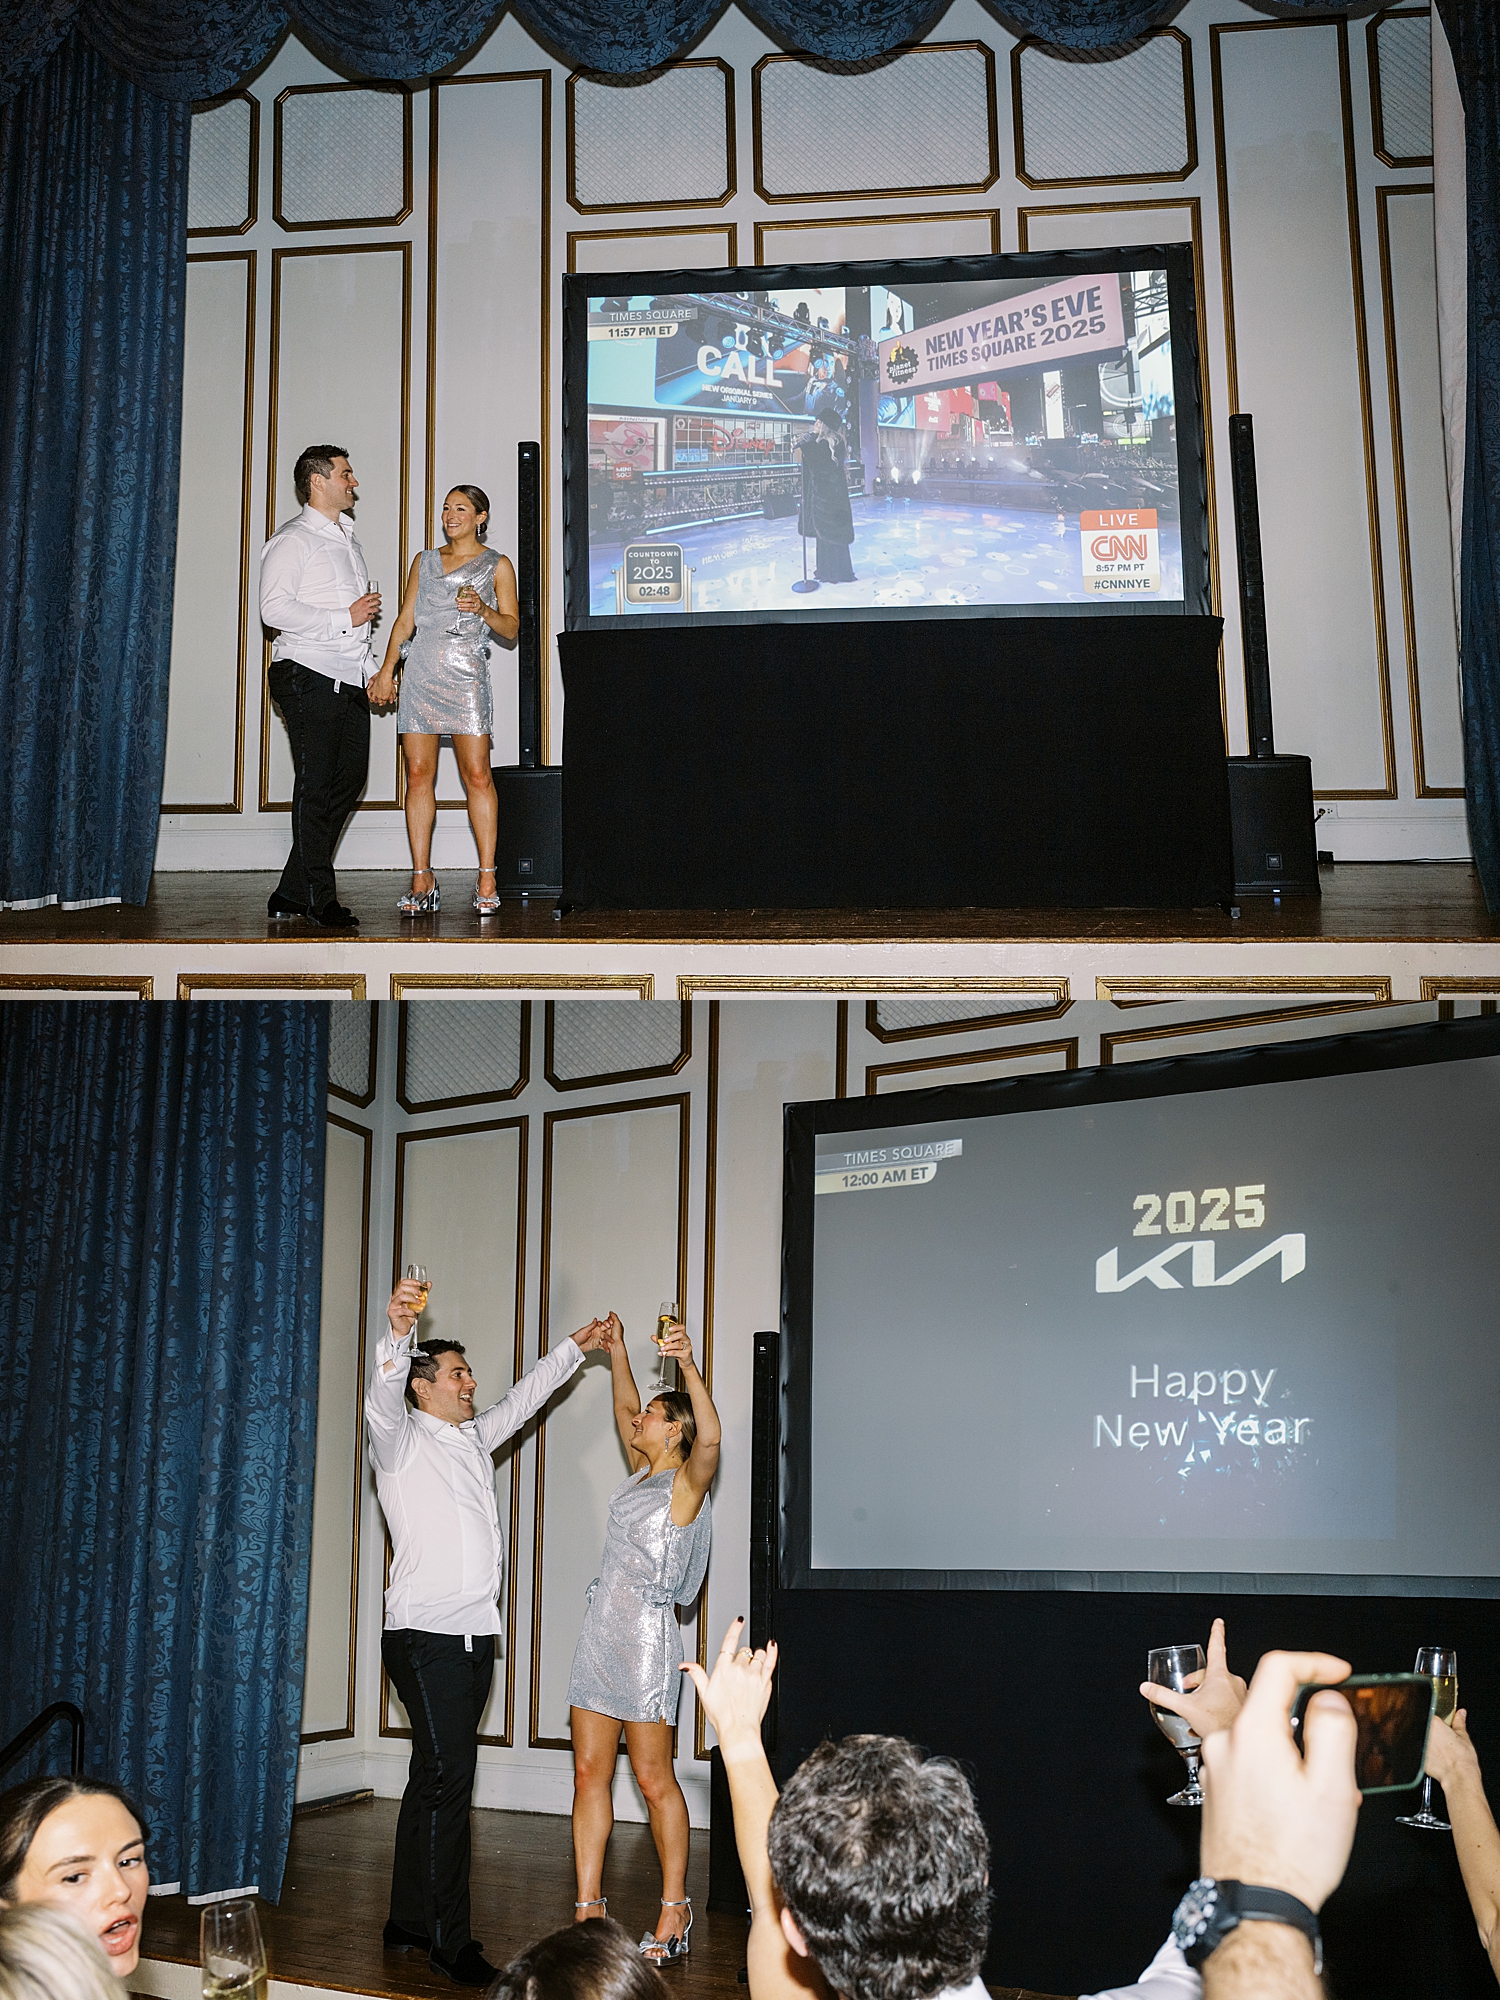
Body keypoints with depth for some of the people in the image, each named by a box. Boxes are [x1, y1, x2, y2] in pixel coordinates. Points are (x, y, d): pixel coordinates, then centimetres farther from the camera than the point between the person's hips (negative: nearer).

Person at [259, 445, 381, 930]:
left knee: (350, 779, 6)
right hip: (308, 675, -9)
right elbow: (275, 609, -17)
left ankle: (291, 894, 12)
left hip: (349, 680, 9)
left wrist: (368, 663, 18)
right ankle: (320, 899, 1)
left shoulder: (348, 540, 23)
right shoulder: (292, 540, -5)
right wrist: (346, 618, -16)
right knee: (316, 785, -6)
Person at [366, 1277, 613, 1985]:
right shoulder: (403, 1441, -4)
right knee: (447, 1776, -12)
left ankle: (409, 1923, 20)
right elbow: (384, 1395, -25)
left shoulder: (474, 1437, 18)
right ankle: (450, 1942, -8)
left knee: (434, 1778, 13)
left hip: (475, 1634, 8)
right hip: (425, 1633, -8)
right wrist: (399, 1332, -43)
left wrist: (573, 1349, 38)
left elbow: (523, 1397, 33)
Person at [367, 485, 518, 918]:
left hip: (466, 675, -3)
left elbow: (511, 628, 5)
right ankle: (421, 880, -1)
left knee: (477, 774, -10)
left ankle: (486, 881, -8)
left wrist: (483, 610, -14)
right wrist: (386, 671, 7)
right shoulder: (425, 561, 19)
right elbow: (405, 621, 17)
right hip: (420, 673, 3)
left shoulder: (497, 566, 10)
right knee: (418, 774, -3)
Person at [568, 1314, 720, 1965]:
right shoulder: (641, 1472, 15)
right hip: (601, 1632, 8)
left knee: (653, 1778, -2)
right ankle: (588, 1910, 9)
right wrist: (616, 1353, 27)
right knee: (590, 1771, 5)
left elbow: (710, 1436, -27)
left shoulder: (688, 1480, -7)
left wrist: (688, 1364, -36)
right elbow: (625, 1416, 30)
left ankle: (674, 1912, 9)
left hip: (646, 1636, -8)